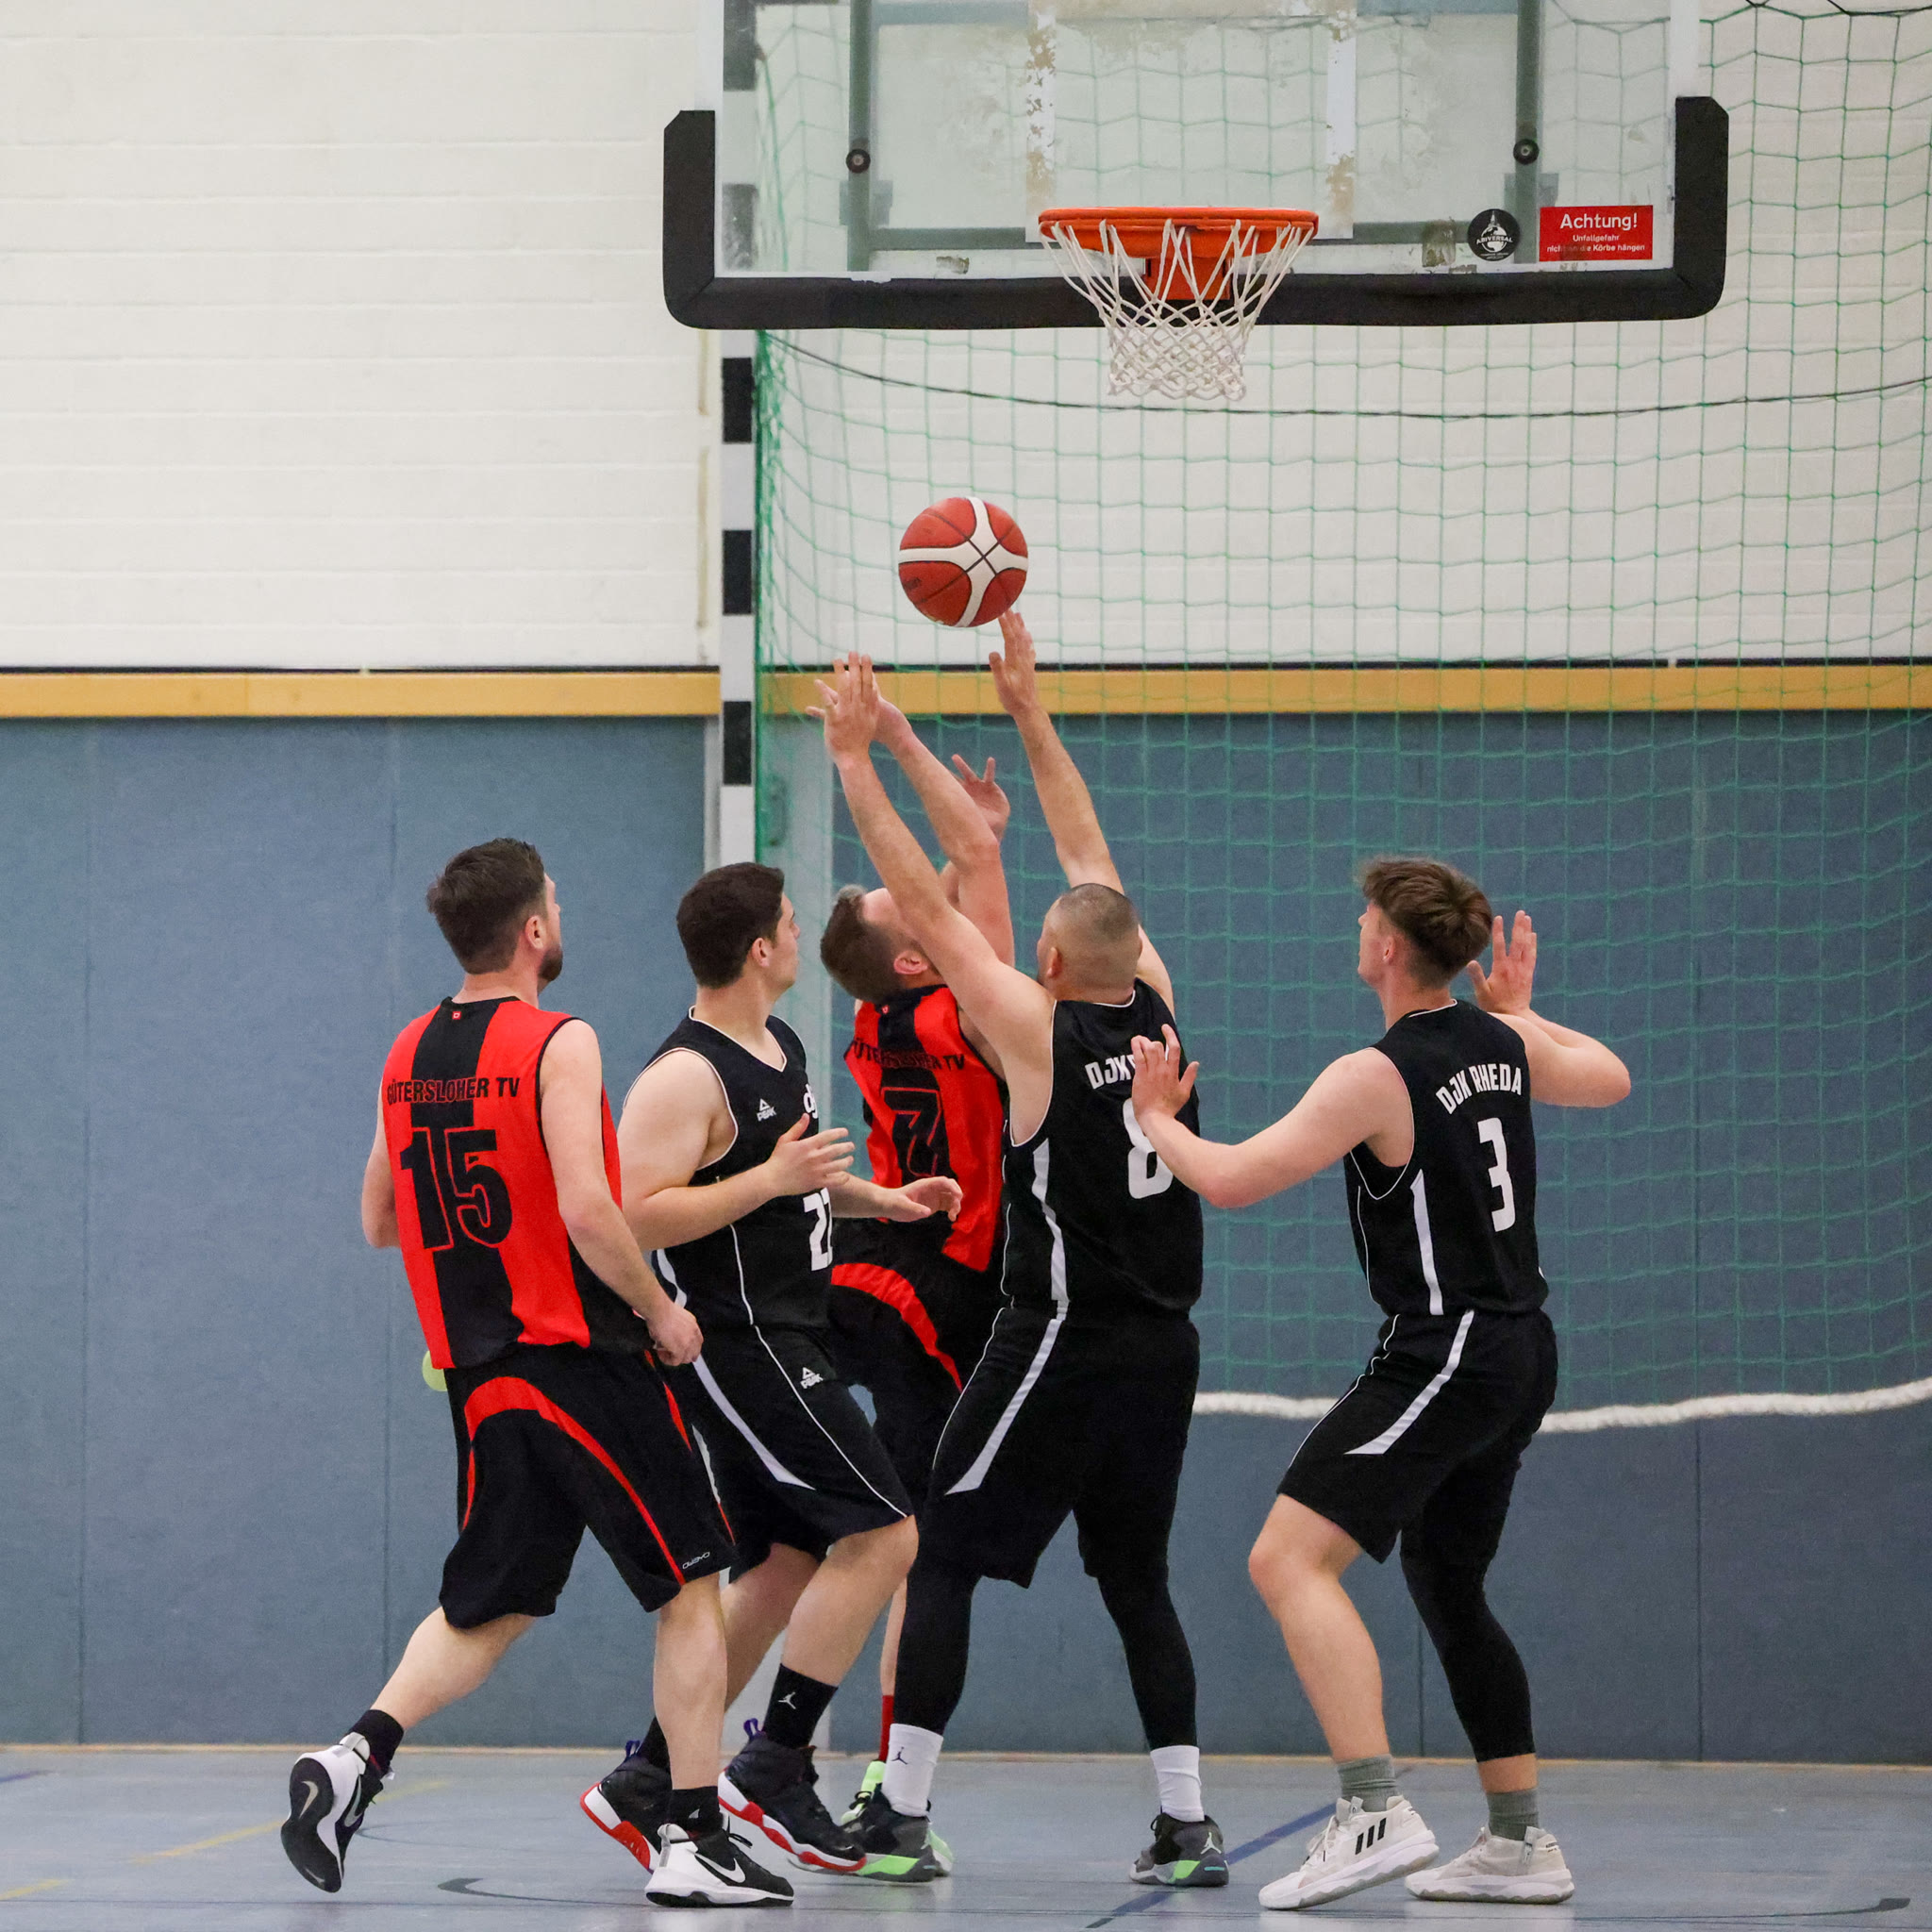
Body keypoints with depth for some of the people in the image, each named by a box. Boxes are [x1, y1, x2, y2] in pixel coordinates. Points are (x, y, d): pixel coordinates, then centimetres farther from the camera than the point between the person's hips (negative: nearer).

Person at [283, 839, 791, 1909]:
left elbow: (377, 1220, 17)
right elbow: (589, 1213, -21)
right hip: (581, 1361, -6)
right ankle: (695, 1840, 1)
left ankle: (359, 1753, -6)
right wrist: (661, 1311, -7)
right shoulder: (559, 1044, -13)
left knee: (489, 1603, 16)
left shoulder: (409, 1053, 9)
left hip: (477, 1371, 6)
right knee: (690, 1588, 5)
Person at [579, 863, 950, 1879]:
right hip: (737, 1339, -10)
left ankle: (646, 1783, 15)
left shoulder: (780, 1044, 13)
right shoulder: (685, 1077, -18)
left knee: (784, 1567, 12)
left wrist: (879, 1198, 16)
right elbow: (636, 1215, -27)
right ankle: (774, 1768, -7)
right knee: (880, 1534, -13)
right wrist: (775, 1178, -27)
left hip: (782, 1338, 10)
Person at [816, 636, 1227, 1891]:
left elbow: (926, 904, -9)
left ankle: (901, 1812, -4)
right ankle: (1189, 1823, 6)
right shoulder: (1157, 1009, 3)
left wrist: (858, 762, -4)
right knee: (1137, 1579, 13)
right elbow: (1094, 859, 13)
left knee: (941, 1557, 1)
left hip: (1063, 1345, -6)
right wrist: (1030, 716, 19)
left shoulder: (1038, 1030, -12)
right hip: (1162, 1346, 6)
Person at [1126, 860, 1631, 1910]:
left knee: (1290, 1558, -17)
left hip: (1443, 1354, -9)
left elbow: (1231, 1180, -17)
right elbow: (1609, 1080, 28)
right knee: (1448, 1589, 22)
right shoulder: (1504, 1044, 7)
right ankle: (1520, 1844, 25)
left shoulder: (1376, 1078, -17)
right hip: (1519, 1356, 9)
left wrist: (1158, 1120, 1)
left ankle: (1376, 1812, -29)